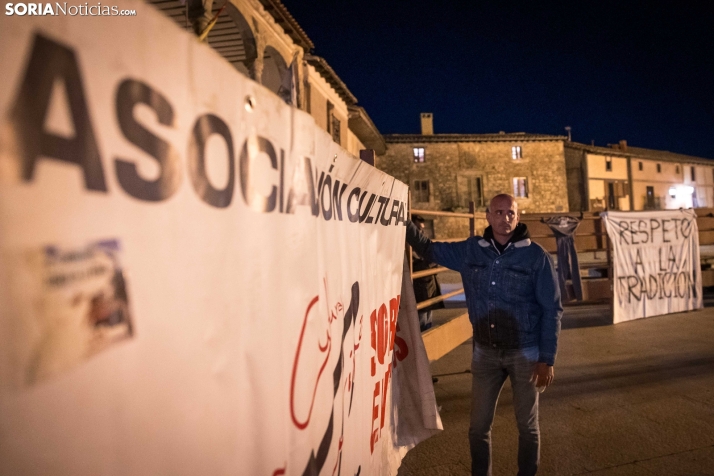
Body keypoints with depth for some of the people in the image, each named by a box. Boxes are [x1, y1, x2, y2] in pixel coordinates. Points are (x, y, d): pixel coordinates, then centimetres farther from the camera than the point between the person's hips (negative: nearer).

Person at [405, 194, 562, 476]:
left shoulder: (536, 256, -10)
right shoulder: (470, 251, -2)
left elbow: (551, 310, -8)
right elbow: (429, 250, 9)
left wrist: (546, 359, -10)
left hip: (525, 352, -2)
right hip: (485, 352, 2)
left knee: (527, 425, 16)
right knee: (479, 426, 13)